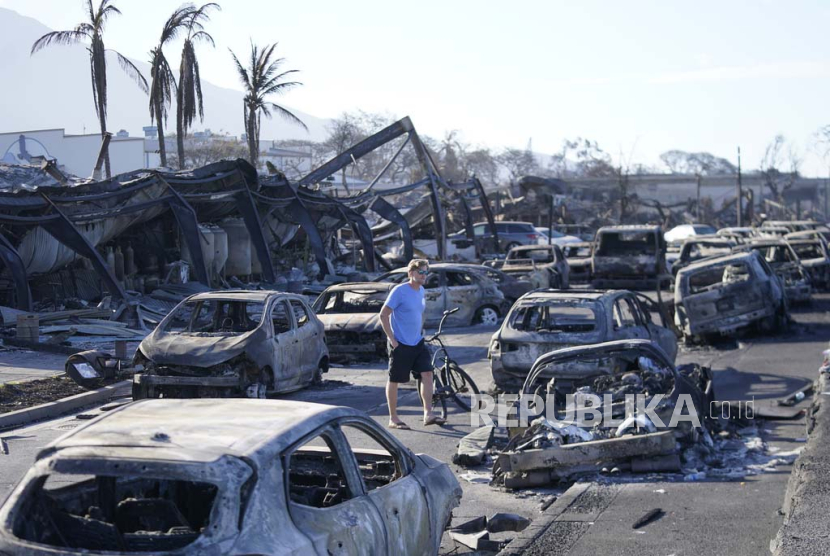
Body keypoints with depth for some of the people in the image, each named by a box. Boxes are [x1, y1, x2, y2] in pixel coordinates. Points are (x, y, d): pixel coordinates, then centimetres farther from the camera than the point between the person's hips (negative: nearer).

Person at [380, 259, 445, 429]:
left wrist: (421, 333, 15)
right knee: (394, 380, 3)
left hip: (418, 343, 7)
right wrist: (391, 338, -16)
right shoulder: (400, 291, -14)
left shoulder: (421, 291, 9)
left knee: (427, 374, -5)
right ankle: (393, 419, 10)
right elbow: (384, 315, -14)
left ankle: (428, 414, -2)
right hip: (400, 344, -7)